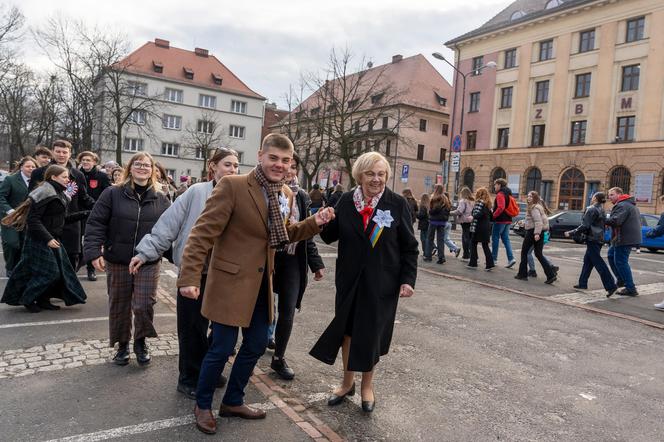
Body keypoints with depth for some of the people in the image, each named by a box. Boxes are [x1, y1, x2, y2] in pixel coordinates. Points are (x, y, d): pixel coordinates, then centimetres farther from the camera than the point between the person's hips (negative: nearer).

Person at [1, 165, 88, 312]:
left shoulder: (60, 194, 11)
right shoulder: (44, 193, -17)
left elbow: (64, 218, 14)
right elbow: (33, 220, -21)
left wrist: (84, 214, 4)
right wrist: (47, 239, -27)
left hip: (53, 239, 9)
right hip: (40, 240, -9)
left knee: (61, 269, 8)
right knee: (47, 271, -5)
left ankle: (43, 300, 20)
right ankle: (26, 299, 13)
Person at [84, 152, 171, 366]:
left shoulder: (161, 200, 4)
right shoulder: (112, 194, -2)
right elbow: (95, 224, -4)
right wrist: (94, 252, -13)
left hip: (148, 263, 0)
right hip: (117, 262, 0)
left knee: (144, 305, -4)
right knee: (119, 306, 12)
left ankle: (141, 341, 23)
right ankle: (122, 345, 31)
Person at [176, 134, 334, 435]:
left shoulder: (285, 194, 5)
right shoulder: (232, 186, -17)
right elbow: (203, 232, -18)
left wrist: (314, 223, -1)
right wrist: (189, 277, -24)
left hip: (262, 283, 7)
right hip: (231, 282, -7)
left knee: (256, 345, 16)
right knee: (222, 349, 4)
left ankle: (233, 402, 39)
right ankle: (202, 405, 31)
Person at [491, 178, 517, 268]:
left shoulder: (500, 194, -13)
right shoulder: (508, 194, 16)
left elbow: (501, 207, -25)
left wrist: (493, 215, -16)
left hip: (500, 220, -9)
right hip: (507, 220, 9)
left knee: (495, 238, 1)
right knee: (506, 239, 8)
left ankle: (494, 258, 6)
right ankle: (511, 259, 0)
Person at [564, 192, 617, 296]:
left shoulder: (591, 209, -13)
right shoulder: (601, 211, 15)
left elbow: (585, 226, -19)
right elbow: (601, 226, 18)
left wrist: (571, 233, -13)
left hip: (592, 240, -9)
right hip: (599, 239, 9)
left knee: (598, 263, -9)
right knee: (587, 261, 14)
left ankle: (610, 286, -12)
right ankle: (583, 283, 19)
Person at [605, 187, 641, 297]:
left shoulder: (622, 206, -15)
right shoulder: (630, 204, 19)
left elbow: (615, 221, -29)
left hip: (624, 239, -11)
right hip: (629, 237, 11)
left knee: (621, 262, -6)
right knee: (611, 255, 21)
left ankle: (630, 289, -2)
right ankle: (621, 279, 25)